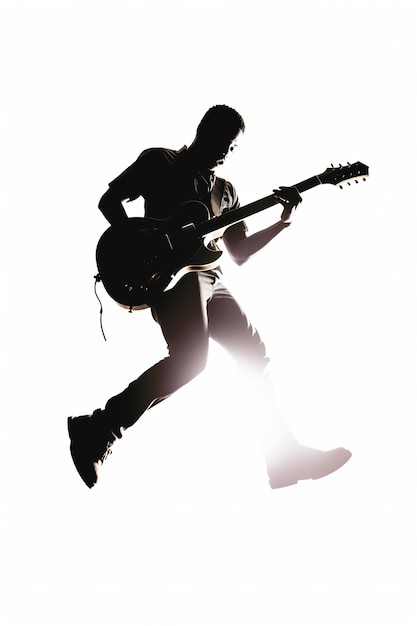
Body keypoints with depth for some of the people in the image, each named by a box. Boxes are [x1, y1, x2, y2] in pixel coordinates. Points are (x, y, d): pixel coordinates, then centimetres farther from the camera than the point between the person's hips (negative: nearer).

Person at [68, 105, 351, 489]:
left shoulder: (225, 191, 24)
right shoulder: (159, 162, 10)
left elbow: (240, 253, 22)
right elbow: (109, 200, 4)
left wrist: (283, 223, 9)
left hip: (208, 278, 7)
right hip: (170, 273, -7)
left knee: (254, 353, 1)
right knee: (190, 358, -28)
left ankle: (285, 455, 9)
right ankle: (97, 432, -19)